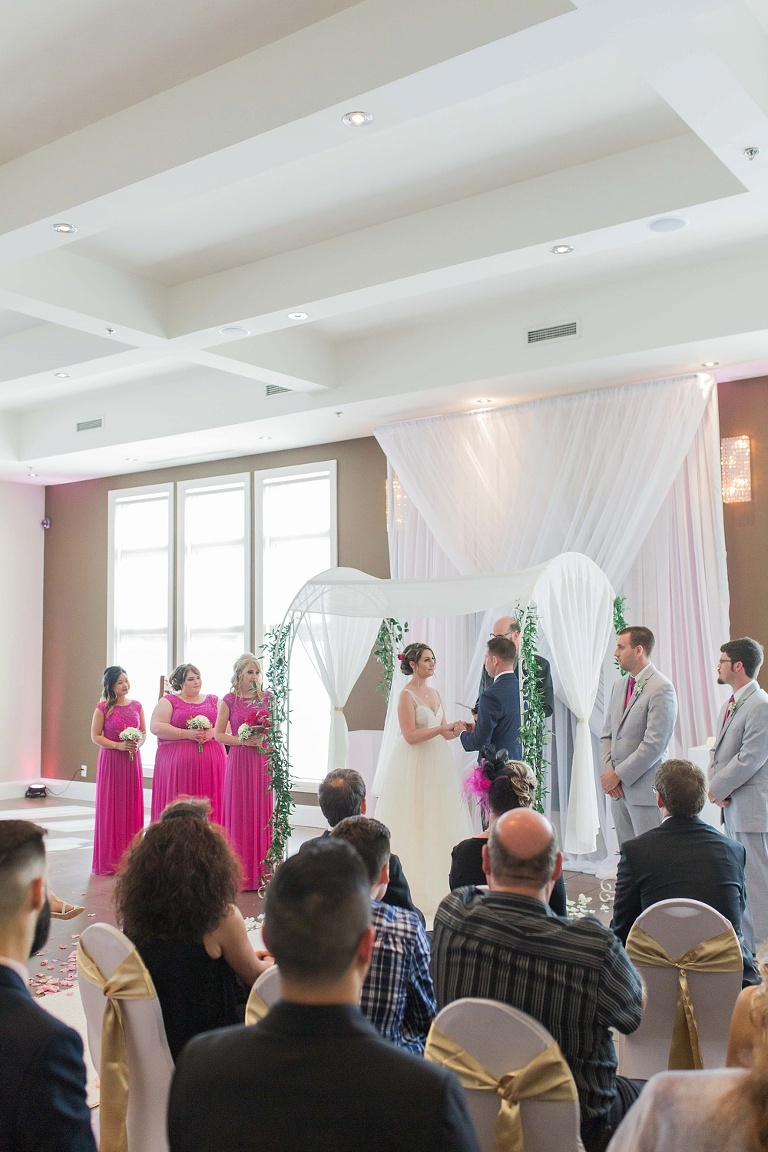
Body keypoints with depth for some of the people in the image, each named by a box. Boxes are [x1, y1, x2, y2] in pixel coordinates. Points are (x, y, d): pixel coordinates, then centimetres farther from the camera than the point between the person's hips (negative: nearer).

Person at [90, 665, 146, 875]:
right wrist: (118, 745, -15)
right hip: (110, 761, -3)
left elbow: (144, 732, 11)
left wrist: (137, 744, -9)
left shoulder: (136, 706, 7)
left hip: (133, 760, 4)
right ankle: (109, 860, 8)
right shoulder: (103, 707, -4)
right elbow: (95, 736, -4)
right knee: (110, 807, 0)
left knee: (132, 807, 5)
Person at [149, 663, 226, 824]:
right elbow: (156, 727, -4)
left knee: (210, 808, -3)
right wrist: (187, 734, -12)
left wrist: (212, 732, -10)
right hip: (177, 762, -2)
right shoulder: (168, 701, 9)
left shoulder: (214, 701, 18)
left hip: (211, 765, 2)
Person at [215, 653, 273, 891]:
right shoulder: (229, 701, 1)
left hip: (264, 761, 2)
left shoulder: (268, 698, 7)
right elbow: (219, 735, 2)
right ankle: (241, 873, 8)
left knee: (263, 812, 1)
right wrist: (243, 740, -11)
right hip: (240, 761, -1)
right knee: (240, 813, 0)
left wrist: (265, 737, -8)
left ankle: (263, 870, 10)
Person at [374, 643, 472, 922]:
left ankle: (438, 884, 19)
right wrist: (443, 729, -20)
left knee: (439, 822, 9)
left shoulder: (435, 694, 12)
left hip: (437, 764, 8)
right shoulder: (407, 695, -11)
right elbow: (410, 735, -18)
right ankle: (415, 887, 7)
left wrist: (456, 729, -5)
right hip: (414, 766, -8)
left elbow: (443, 731, 14)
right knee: (414, 824, -2)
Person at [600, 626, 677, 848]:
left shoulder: (661, 689, -12)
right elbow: (607, 735, 17)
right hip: (618, 788, 8)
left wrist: (619, 775, -13)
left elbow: (654, 744, -17)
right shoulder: (619, 686, 14)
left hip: (645, 789, -7)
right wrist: (608, 771, 2)